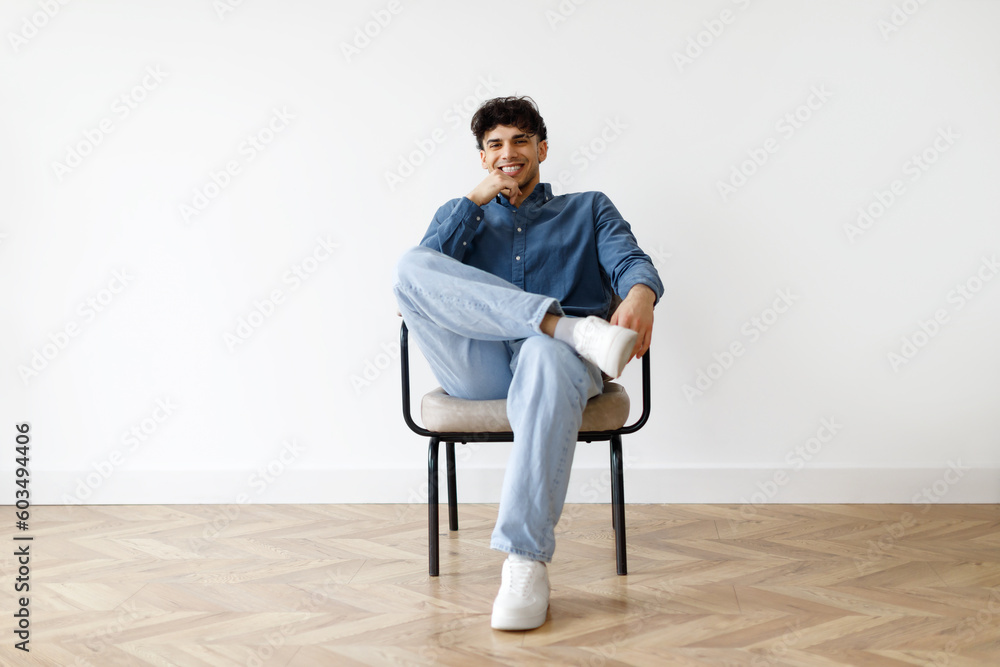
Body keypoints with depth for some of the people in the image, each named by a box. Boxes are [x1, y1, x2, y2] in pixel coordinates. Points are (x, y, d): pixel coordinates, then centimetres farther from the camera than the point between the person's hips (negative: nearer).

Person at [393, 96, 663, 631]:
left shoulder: (588, 210, 27)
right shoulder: (461, 215, 31)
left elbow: (629, 260, 5)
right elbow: (426, 269, 9)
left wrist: (640, 294, -20)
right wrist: (478, 198, 6)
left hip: (560, 355, -1)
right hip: (477, 370, 2)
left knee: (547, 358, -42)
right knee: (409, 266, -26)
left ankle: (525, 563, -42)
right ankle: (570, 325, -34)